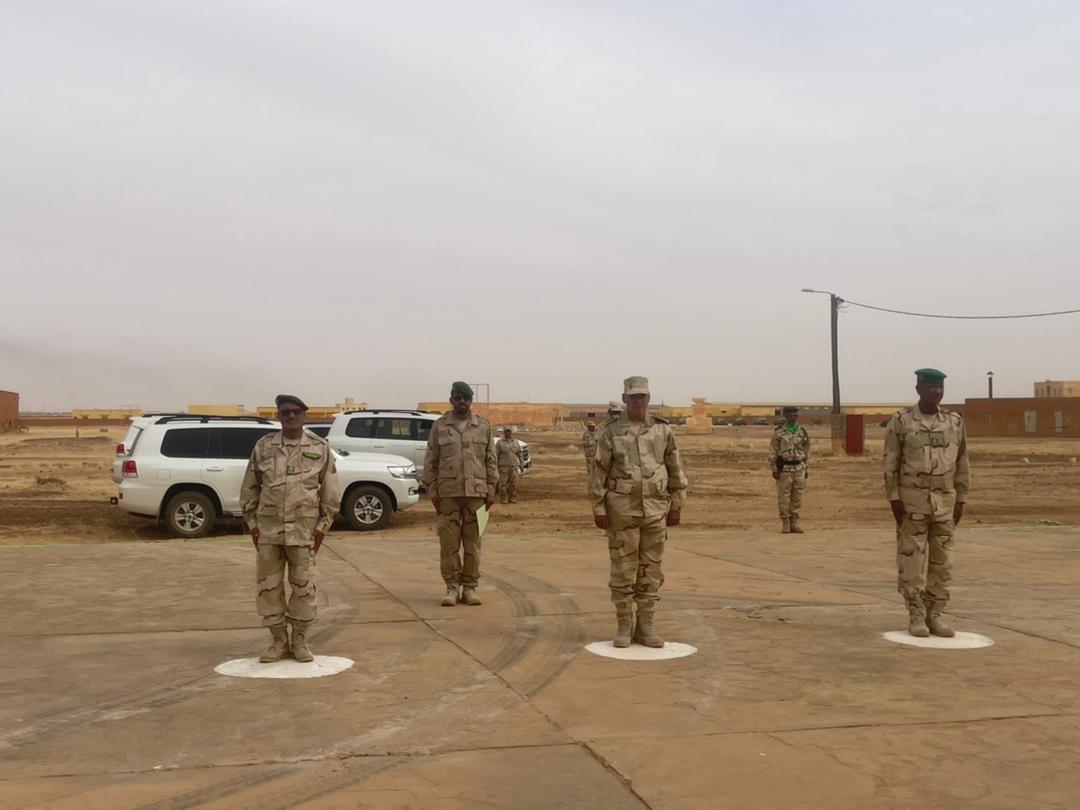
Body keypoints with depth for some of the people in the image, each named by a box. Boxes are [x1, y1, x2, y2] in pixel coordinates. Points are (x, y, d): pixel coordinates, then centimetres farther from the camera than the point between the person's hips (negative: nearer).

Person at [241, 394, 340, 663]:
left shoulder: (320, 448, 2)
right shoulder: (263, 447, 5)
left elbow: (330, 491, 3)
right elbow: (249, 488, 10)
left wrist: (323, 527, -2)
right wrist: (252, 524, 4)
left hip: (304, 530, -1)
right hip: (268, 529, 2)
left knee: (303, 586, 4)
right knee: (268, 586, 5)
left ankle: (300, 640, 18)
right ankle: (279, 641, 17)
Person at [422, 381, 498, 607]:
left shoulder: (483, 426, 8)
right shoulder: (439, 426, 4)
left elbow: (490, 460, 9)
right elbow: (430, 461, 5)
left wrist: (491, 490, 2)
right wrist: (432, 491, -1)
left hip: (476, 492, 1)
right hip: (448, 493, -1)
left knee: (473, 543, 4)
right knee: (449, 543, 0)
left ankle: (470, 588, 12)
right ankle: (452, 588, 9)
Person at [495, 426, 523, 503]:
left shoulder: (516, 442, 11)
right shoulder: (499, 442, 1)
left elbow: (519, 454, 15)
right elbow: (496, 454, -3)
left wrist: (521, 464, 11)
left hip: (514, 466, 3)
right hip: (503, 466, -3)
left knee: (513, 483, 2)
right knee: (503, 483, -5)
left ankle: (512, 498, 11)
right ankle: (504, 498, 4)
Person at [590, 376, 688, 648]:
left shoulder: (662, 430, 2)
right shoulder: (610, 431, -5)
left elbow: (676, 470, 7)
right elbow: (599, 472, -4)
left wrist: (676, 507, 4)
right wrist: (598, 509, -9)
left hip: (655, 510, 2)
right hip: (622, 510, -2)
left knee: (651, 570, 5)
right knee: (623, 569, 1)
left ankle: (645, 627, 14)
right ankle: (624, 627, 12)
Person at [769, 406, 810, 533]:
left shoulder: (802, 432, 5)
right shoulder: (778, 432, -6)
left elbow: (806, 452, 11)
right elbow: (773, 452, -5)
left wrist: (807, 470, 8)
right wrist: (774, 469, -10)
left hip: (798, 468, 3)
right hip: (784, 468, -3)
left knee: (797, 497, 3)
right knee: (784, 497, -1)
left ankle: (794, 524, 10)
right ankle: (785, 525, 6)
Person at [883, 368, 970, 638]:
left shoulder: (955, 422, 5)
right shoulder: (900, 421, -4)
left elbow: (961, 463, 9)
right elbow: (891, 463, -5)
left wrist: (961, 501, 4)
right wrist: (894, 499, -11)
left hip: (944, 502, 3)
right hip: (911, 501, -3)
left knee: (941, 561, 5)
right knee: (911, 560, -1)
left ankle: (934, 616, 13)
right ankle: (916, 617, 7)